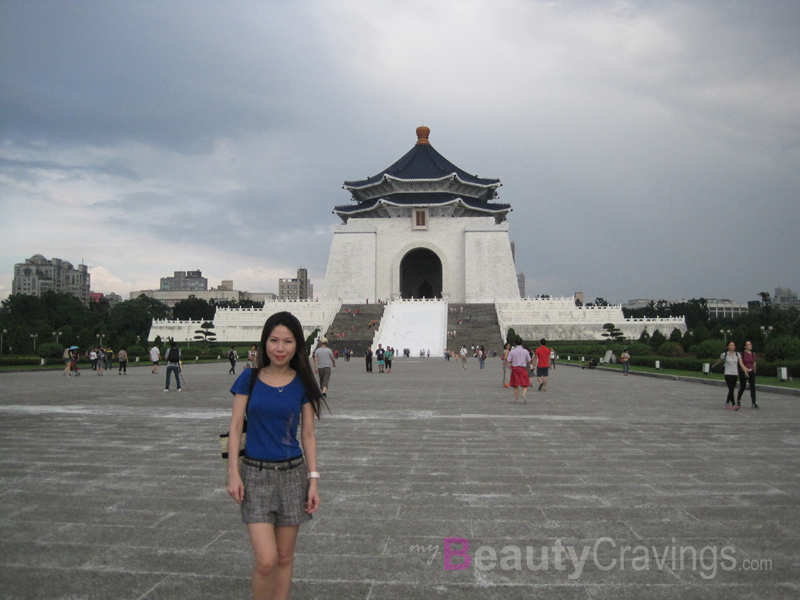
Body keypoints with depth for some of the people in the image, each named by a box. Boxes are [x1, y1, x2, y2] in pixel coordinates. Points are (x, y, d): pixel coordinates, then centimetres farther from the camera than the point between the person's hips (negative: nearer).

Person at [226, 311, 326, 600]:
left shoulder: (302, 384, 1)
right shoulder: (249, 378, -1)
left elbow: (308, 435, 4)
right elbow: (236, 427, 1)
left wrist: (313, 480, -1)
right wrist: (233, 473, -6)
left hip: (293, 473, 2)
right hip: (256, 473, -1)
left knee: (285, 557, 10)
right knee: (265, 561, -9)